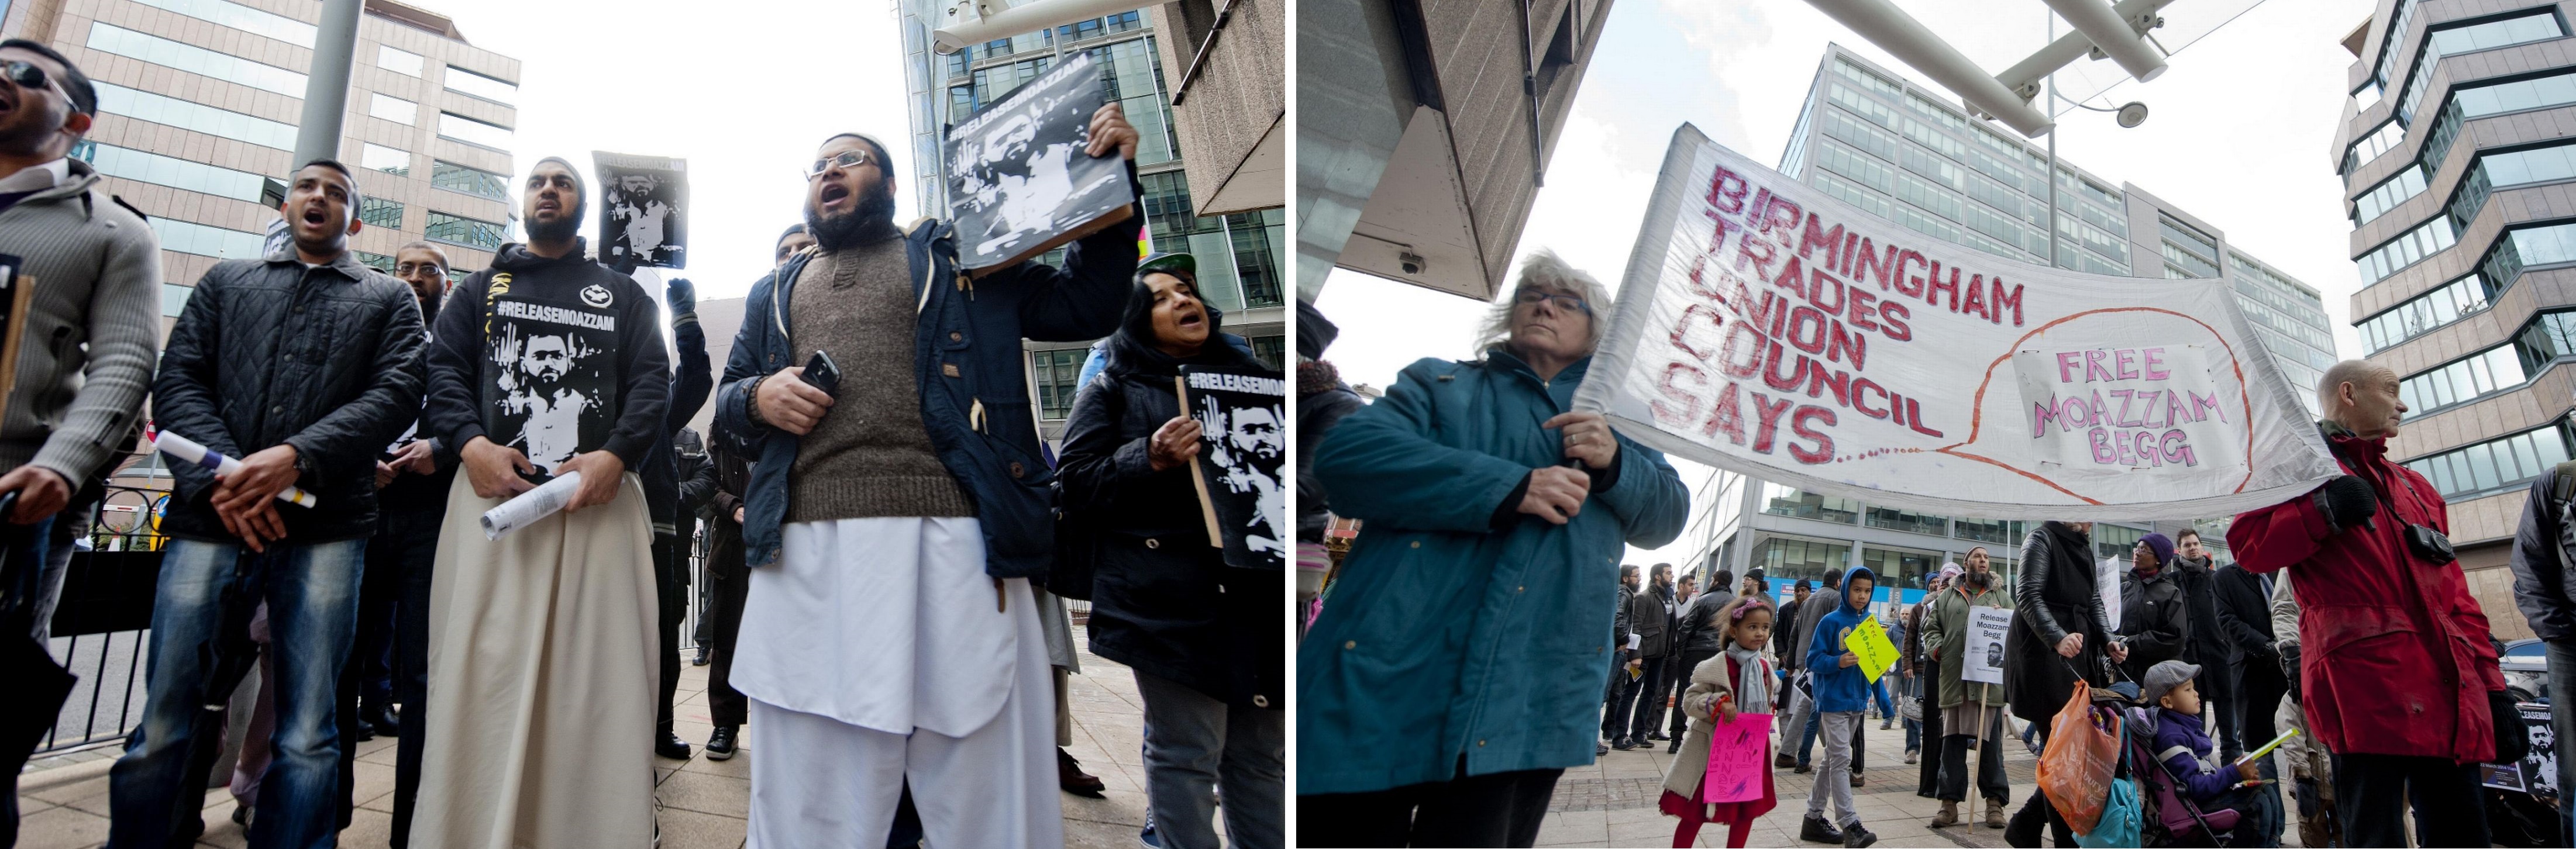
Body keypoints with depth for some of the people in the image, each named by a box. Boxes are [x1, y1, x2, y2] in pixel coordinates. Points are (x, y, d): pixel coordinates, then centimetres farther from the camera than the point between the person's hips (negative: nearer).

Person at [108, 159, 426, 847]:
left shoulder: (389, 299, 16)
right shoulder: (226, 281, 21)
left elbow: (397, 394, 1)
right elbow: (178, 381, 9)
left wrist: (297, 457, -14)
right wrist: (223, 473, -9)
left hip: (325, 527, -1)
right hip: (211, 515, 2)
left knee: (308, 739, 0)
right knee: (162, 728, 2)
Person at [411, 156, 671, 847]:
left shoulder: (625, 296, 19)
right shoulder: (480, 289, 23)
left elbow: (653, 384, 7)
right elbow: (444, 369, 11)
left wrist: (617, 455, -11)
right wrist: (470, 442, -9)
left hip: (600, 498, -1)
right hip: (493, 493, 1)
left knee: (602, 673, -5)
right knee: (481, 669, -3)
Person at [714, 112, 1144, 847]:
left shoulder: (960, 255, 17)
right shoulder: (773, 292, 27)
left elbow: (1086, 307, 13)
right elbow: (725, 405, 28)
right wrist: (757, 398, 3)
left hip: (951, 540, -3)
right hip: (805, 552, 3)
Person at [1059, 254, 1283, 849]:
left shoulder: (1248, 378, 19)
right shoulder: (1112, 392, 8)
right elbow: (1077, 478, -2)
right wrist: (1150, 460, -18)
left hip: (1256, 592, 4)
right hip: (1171, 599, -4)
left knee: (1261, 754, 9)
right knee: (1185, 754, -4)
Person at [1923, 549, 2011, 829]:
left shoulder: (2002, 597, 16)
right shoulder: (1946, 597, 15)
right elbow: (1931, 627, 12)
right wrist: (1935, 647, -7)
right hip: (1953, 678, 0)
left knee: (1990, 741, 1)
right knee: (1952, 741, 2)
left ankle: (1995, 801, 10)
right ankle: (1950, 801, 7)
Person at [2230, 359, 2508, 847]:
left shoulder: (2415, 488, 28)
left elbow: (2454, 595, 25)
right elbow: (2248, 545, -7)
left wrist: (2491, 683, 18)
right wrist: (2325, 511, -20)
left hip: (2449, 693, 8)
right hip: (2366, 692, -7)